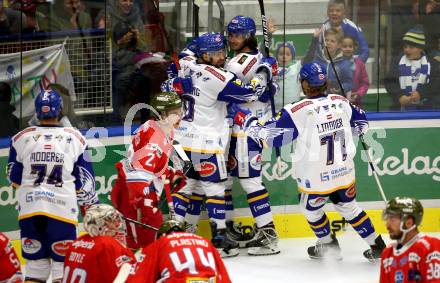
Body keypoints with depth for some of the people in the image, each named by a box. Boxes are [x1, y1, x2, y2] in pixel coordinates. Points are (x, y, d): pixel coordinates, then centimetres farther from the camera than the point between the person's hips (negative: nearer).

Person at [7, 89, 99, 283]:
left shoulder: (21, 138, 2)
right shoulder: (74, 138, 0)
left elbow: (14, 180, 9)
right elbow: (84, 181, 3)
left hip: (29, 207, 2)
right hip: (62, 208, -2)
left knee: (35, 265, 10)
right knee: (63, 265, 2)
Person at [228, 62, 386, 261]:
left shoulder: (298, 111, -20)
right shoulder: (341, 102, -4)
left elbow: (268, 135, -15)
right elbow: (361, 122, 13)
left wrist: (243, 118, -3)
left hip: (316, 177, -5)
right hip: (344, 171, 5)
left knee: (311, 208, 23)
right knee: (348, 207, 23)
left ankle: (328, 245, 36)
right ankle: (377, 246, 25)